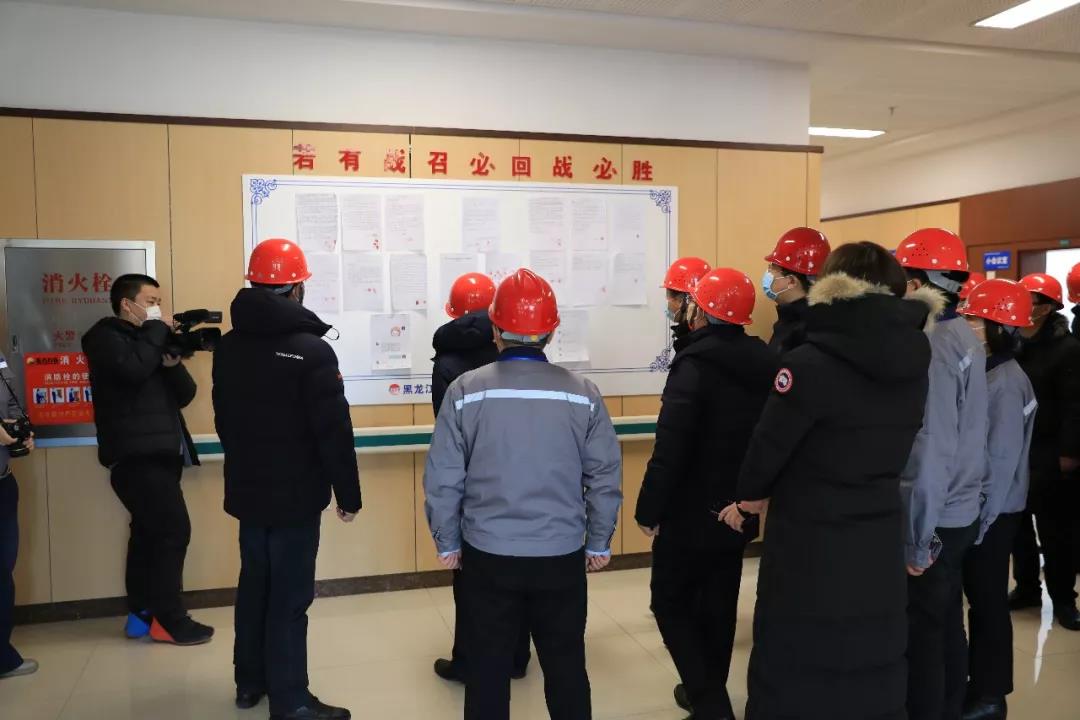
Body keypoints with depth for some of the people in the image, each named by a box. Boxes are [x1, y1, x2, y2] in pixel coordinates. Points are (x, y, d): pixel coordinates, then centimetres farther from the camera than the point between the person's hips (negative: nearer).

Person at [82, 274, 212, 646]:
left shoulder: (147, 339, 21)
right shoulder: (106, 336, -2)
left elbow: (185, 394, 12)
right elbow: (134, 369, -25)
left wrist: (172, 363, -6)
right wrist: (157, 330, -11)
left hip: (157, 454, 9)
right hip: (137, 456, -9)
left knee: (149, 532, 10)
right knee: (173, 531, -11)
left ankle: (141, 613, 17)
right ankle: (169, 620, -4)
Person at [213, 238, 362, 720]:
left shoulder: (228, 347, 4)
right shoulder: (310, 349, -18)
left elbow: (223, 420, 14)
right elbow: (333, 431, -18)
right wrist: (348, 493, -9)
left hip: (246, 489, 7)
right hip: (296, 494, -7)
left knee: (254, 583, 19)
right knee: (290, 595, 1)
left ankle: (250, 681, 32)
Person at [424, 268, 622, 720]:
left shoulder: (466, 390, -9)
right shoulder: (582, 394, -6)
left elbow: (442, 478, -6)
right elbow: (605, 476, -2)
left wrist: (447, 543, 7)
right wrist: (598, 543, 11)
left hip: (487, 555, -1)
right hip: (562, 556, 1)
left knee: (488, 670, 14)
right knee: (566, 667, 16)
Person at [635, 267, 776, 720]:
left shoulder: (695, 366, -21)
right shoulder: (763, 363, 2)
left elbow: (670, 448, -25)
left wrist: (649, 509, -16)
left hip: (691, 512, -7)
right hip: (738, 508, 7)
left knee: (671, 602, 9)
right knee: (720, 604, 19)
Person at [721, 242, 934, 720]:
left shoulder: (811, 362, -19)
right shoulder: (911, 364, 1)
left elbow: (770, 442, -12)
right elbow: (889, 443, 7)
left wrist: (748, 495, 8)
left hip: (811, 546, -6)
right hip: (879, 545, 6)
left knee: (793, 678, 10)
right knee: (872, 672, 20)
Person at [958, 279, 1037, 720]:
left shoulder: (1005, 384, -19)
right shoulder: (987, 372, 7)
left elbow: (1002, 460, -20)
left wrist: (981, 518, -16)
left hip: (992, 512, -8)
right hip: (981, 507, 8)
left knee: (987, 600, 4)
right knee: (981, 596, 16)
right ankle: (978, 682, 30)